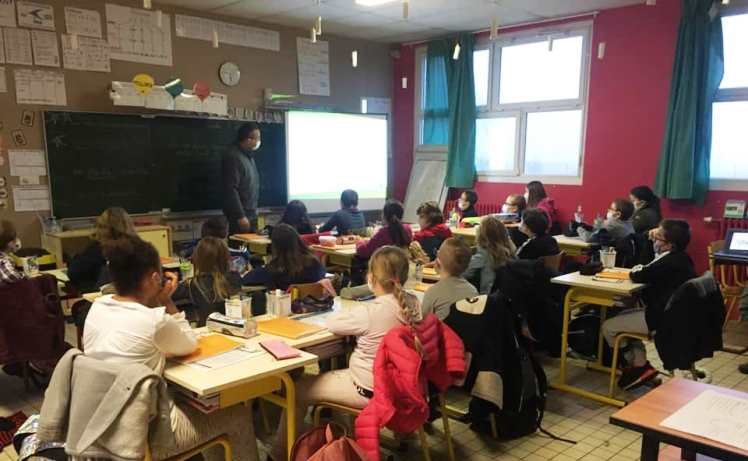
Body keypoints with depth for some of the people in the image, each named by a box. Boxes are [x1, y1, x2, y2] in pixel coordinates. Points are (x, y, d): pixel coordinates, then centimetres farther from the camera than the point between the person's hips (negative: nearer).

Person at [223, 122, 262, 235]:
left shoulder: (249, 156, 14)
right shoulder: (233, 157, -16)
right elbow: (231, 190, -21)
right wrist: (240, 216, -23)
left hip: (251, 214, 9)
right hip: (241, 215, -9)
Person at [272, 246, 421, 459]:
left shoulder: (369, 312, -28)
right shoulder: (413, 303, -8)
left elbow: (332, 323, -11)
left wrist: (350, 313, 6)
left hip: (369, 390, -7)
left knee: (297, 390, 8)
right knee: (331, 374, 32)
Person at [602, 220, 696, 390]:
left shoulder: (670, 261, -25)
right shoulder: (680, 258, 5)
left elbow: (637, 276, -19)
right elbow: (652, 272, 18)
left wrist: (637, 270, 0)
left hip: (662, 318, -10)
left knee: (608, 327, -4)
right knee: (624, 315, 25)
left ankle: (638, 365, 10)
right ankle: (640, 365, 19)